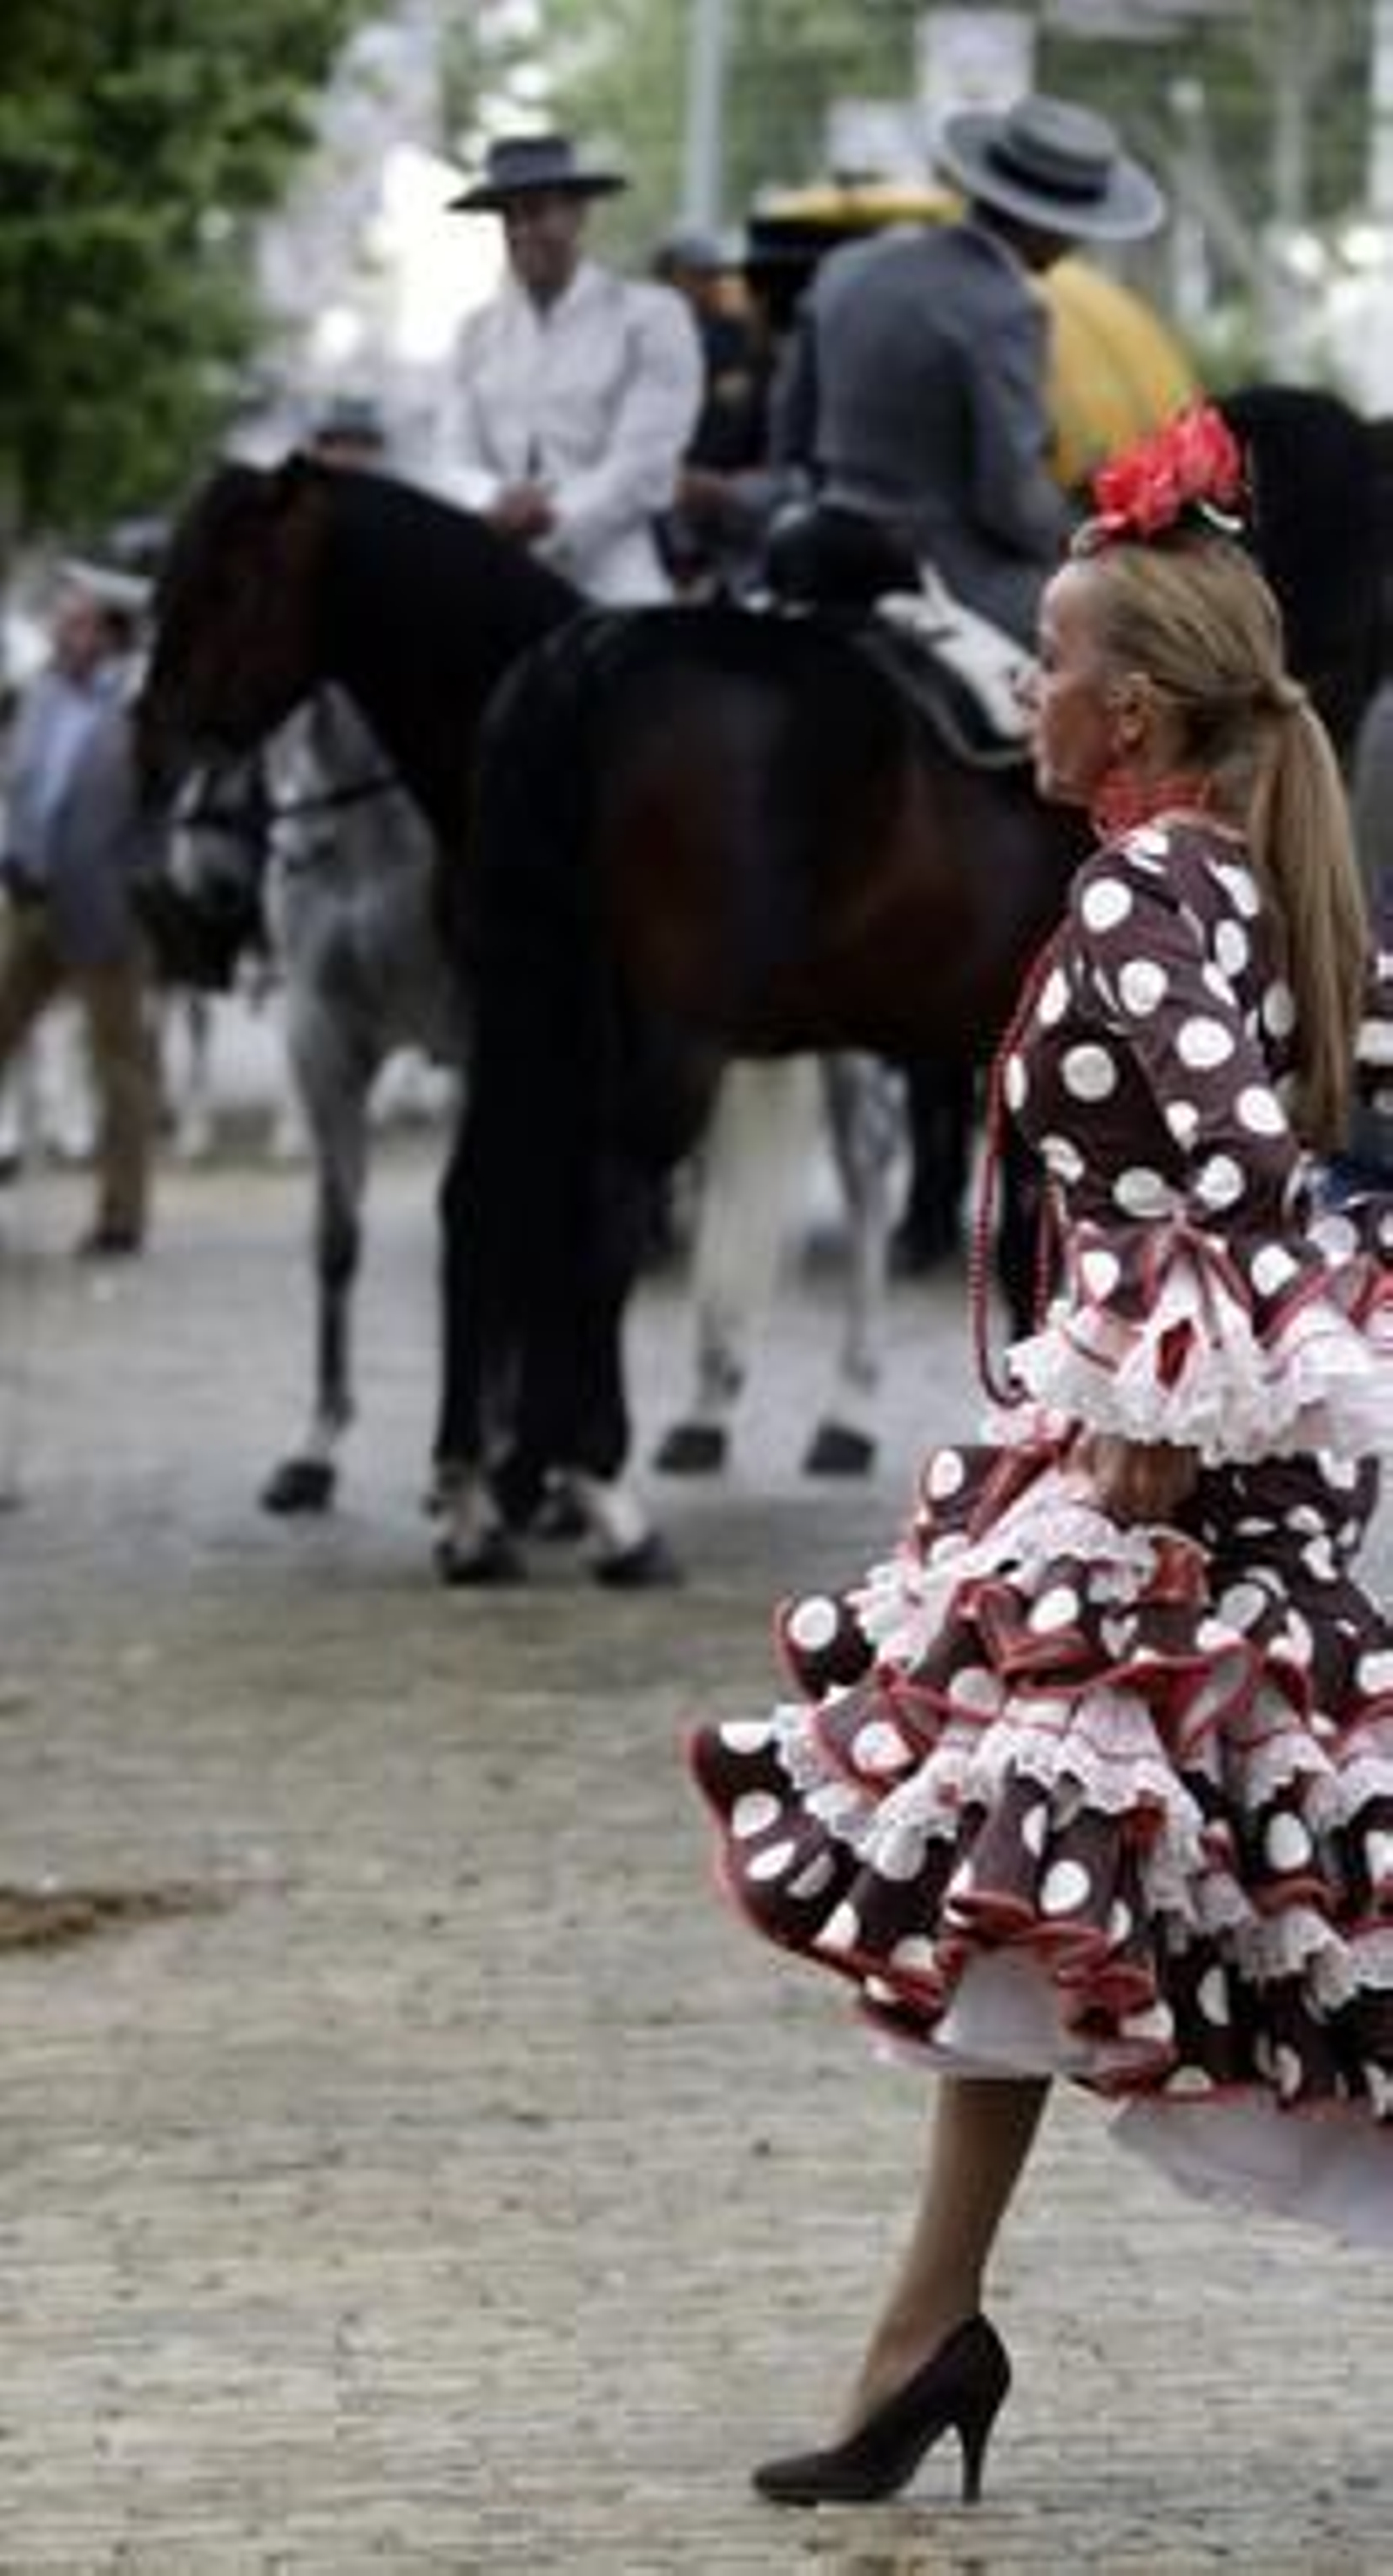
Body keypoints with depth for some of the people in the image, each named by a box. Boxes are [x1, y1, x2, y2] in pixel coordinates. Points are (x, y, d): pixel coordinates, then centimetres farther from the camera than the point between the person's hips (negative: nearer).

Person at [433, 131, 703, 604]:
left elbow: (646, 463, -5)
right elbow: (454, 463, 11)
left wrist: (556, 520, -17)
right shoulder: (481, 332, 19)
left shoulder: (650, 317, 3)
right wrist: (495, 504, -12)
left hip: (611, 588, -4)